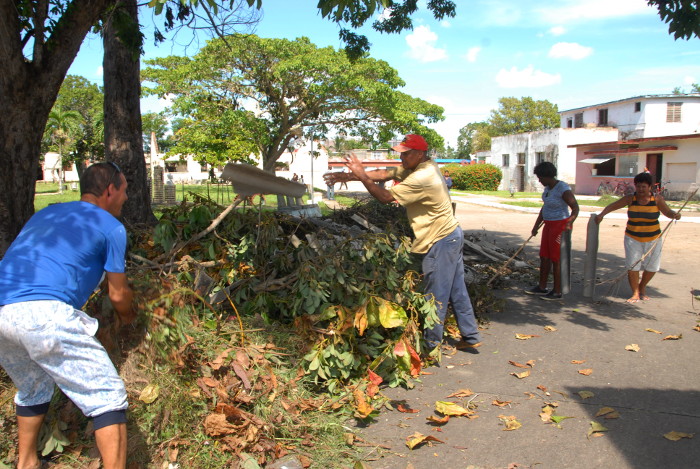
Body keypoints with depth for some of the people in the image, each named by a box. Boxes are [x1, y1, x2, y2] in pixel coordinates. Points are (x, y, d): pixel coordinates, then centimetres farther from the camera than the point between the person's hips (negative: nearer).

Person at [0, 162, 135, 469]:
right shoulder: (110, 226, 8)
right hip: (43, 313, -8)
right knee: (108, 396, 1)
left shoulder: (46, 214, 27)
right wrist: (127, 314, 37)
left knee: (33, 388, 31)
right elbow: (118, 295, 14)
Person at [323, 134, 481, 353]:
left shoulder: (421, 178, -24)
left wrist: (361, 175, -15)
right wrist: (348, 176, -2)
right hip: (451, 236, 10)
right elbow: (384, 174, 3)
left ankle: (431, 345, 12)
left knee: (436, 296, 1)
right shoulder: (424, 166, 6)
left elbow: (385, 197, -22)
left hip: (441, 241, -10)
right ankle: (471, 337, 27)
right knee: (457, 291, 17)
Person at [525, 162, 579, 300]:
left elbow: (575, 208, -27)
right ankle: (541, 287, 26)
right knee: (544, 257, 14)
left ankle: (557, 292, 10)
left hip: (560, 226, -9)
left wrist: (569, 223, -42)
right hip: (549, 225, 9)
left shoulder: (563, 189, -21)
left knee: (556, 259, -1)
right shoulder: (549, 187, 7)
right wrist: (536, 225, 21)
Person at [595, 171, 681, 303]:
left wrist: (674, 215, -27)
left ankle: (642, 288, 32)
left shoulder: (657, 199, -4)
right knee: (632, 266, -8)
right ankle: (635, 293, 7)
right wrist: (602, 214, -24)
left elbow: (667, 212, -4)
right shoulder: (630, 199, -5)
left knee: (652, 267, 6)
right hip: (633, 239, -1)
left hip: (652, 239, 1)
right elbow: (613, 206, -8)